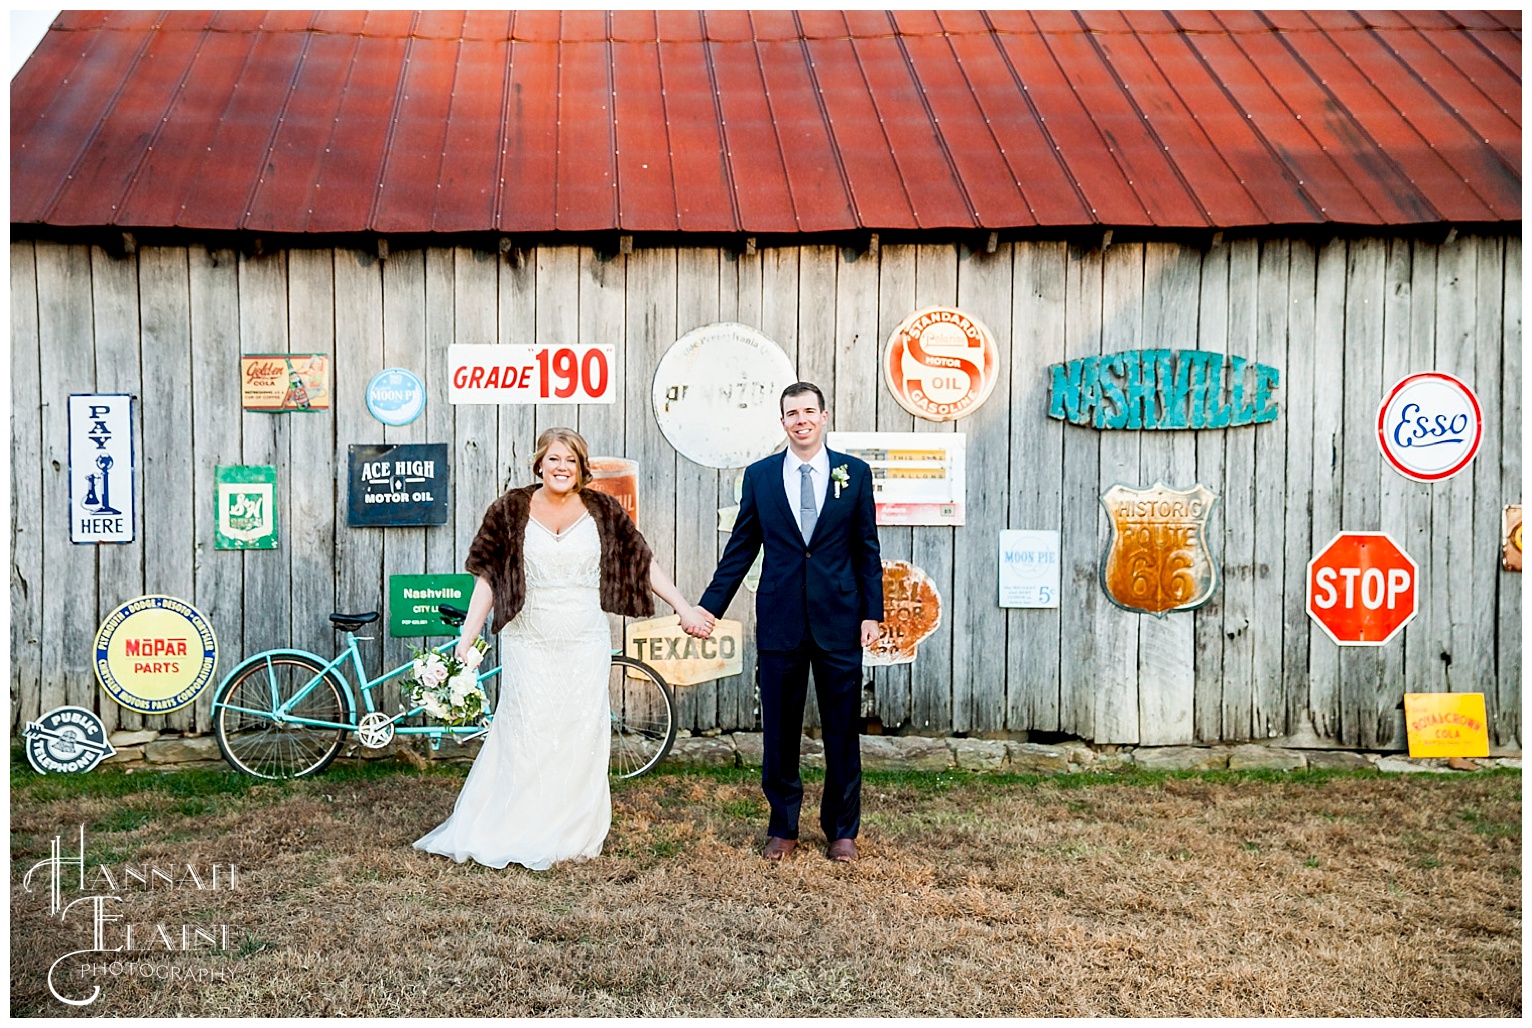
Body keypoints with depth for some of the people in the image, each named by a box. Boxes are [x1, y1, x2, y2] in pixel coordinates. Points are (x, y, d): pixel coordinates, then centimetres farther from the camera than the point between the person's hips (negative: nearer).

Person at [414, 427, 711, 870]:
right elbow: (487, 579, 1)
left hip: (585, 647, 1)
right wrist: (465, 642, -4)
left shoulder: (602, 510, 3)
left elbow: (643, 563, 6)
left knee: (581, 738, 5)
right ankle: (518, 836, 16)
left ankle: (572, 837, 18)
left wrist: (684, 609, 2)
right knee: (527, 738, 0)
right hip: (529, 646, -1)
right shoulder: (511, 509, 0)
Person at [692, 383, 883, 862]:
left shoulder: (855, 473, 3)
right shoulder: (759, 475, 5)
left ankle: (842, 830, 24)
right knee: (780, 731, 8)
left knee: (843, 732, 8)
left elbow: (867, 550, 5)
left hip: (839, 622, 0)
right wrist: (709, 607, 2)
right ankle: (782, 827, 24)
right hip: (780, 622, 1)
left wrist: (872, 613, -2)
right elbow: (740, 549, 8)